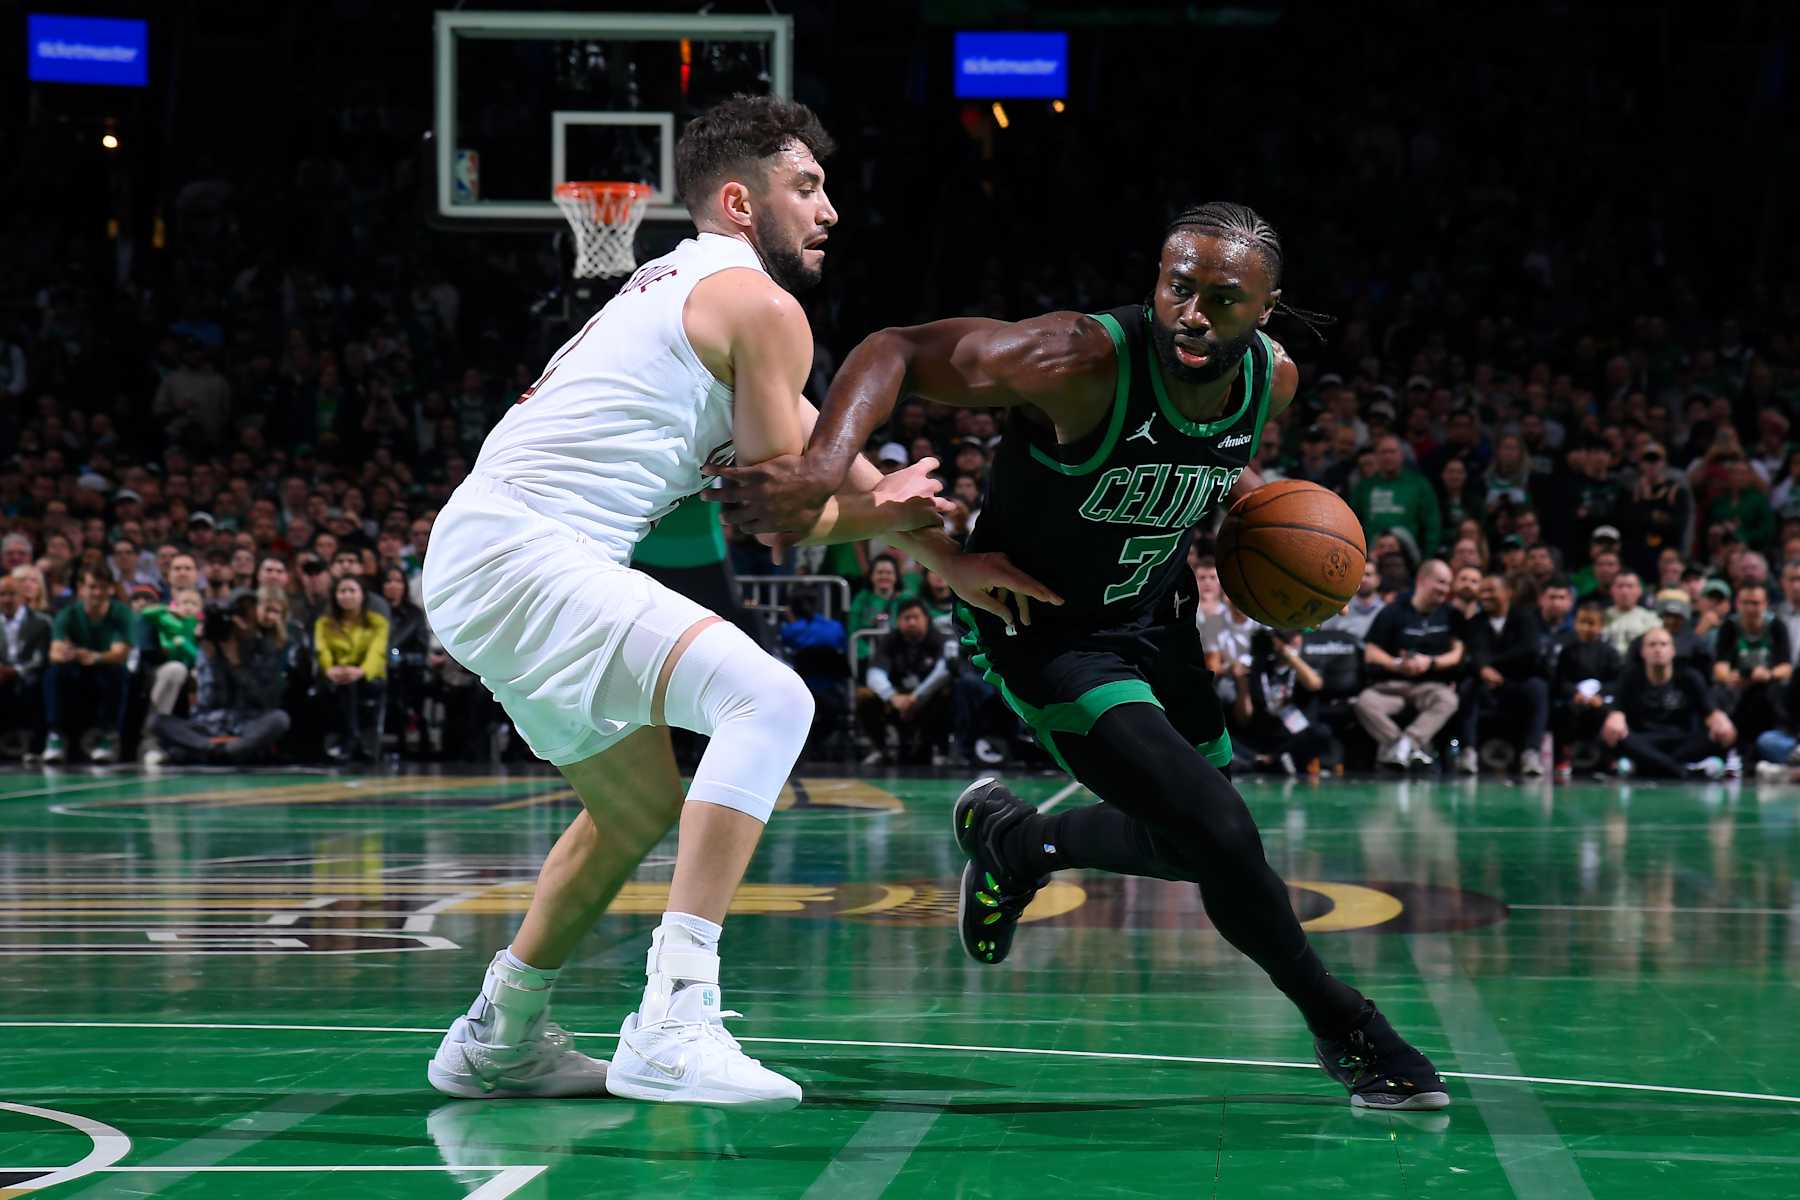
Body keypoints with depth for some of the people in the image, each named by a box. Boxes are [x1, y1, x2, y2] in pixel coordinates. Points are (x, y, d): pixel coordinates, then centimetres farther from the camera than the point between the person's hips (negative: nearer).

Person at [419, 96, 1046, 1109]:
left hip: (471, 561, 10)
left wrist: (952, 554, 25)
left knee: (641, 805, 25)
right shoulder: (762, 305, -5)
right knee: (768, 698, -23)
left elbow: (816, 454, 29)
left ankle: (498, 1039, 34)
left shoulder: (678, 284, 26)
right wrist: (890, 508, 16)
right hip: (526, 554, -10)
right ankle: (673, 1021, -31)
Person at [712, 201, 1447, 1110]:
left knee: (1193, 844, 20)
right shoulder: (1079, 365, -32)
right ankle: (1346, 1031, 3)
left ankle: (1012, 841, 46)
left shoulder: (1272, 379, -11)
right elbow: (895, 350, -27)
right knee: (1221, 836, -19)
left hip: (1153, 616, 7)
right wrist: (825, 462, -44)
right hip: (1046, 633, -7)